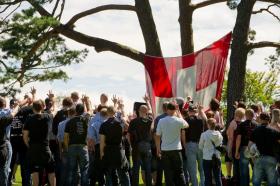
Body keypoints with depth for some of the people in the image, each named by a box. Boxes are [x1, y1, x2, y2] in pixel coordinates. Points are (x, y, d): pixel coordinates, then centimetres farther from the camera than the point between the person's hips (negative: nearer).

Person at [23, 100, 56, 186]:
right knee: (51, 171, 9)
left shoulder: (29, 119, -4)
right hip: (45, 147, 0)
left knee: (34, 171, 4)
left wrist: (28, 146, 7)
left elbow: (25, 136, -6)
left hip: (33, 147, 0)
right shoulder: (47, 117, -3)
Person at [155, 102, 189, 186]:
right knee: (179, 172, 6)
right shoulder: (179, 121, -8)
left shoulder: (161, 121, -5)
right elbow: (186, 125, 13)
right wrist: (180, 115, 21)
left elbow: (157, 136, -1)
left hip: (165, 150, 1)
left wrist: (158, 148, 11)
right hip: (176, 149, -1)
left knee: (168, 173, 5)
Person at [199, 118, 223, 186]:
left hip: (207, 158, -3)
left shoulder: (204, 134, -13)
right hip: (217, 158, 3)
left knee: (208, 178, 3)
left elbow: (200, 146, -2)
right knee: (218, 177, 9)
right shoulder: (219, 134, -4)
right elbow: (221, 144, 8)